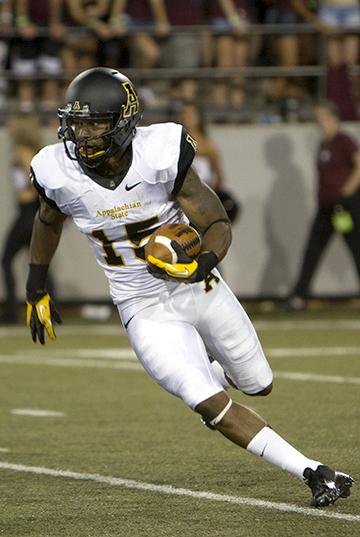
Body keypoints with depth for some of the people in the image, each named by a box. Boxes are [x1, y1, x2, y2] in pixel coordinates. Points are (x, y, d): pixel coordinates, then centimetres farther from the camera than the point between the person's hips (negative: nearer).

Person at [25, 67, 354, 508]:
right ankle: (313, 473, -10)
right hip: (145, 311, 0)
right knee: (212, 406, -16)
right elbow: (48, 222, 9)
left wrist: (203, 262, -37)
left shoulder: (159, 155, -23)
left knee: (258, 385, 16)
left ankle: (211, 375, 51)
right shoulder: (59, 173, -16)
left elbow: (219, 225, -16)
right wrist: (36, 291, 17)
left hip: (198, 288, 0)